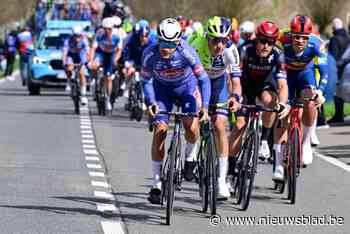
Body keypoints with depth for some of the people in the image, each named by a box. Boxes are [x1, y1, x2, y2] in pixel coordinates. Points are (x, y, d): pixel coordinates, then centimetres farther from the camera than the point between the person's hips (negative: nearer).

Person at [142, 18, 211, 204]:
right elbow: (146, 81, -15)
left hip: (186, 86, -1)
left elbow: (203, 79, -28)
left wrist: (204, 106, -38)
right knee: (160, 130, -13)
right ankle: (156, 185, -7)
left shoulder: (186, 52, -33)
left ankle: (190, 157, 13)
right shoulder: (150, 54, -28)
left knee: (191, 127, -22)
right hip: (162, 89, 1)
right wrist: (150, 102, -31)